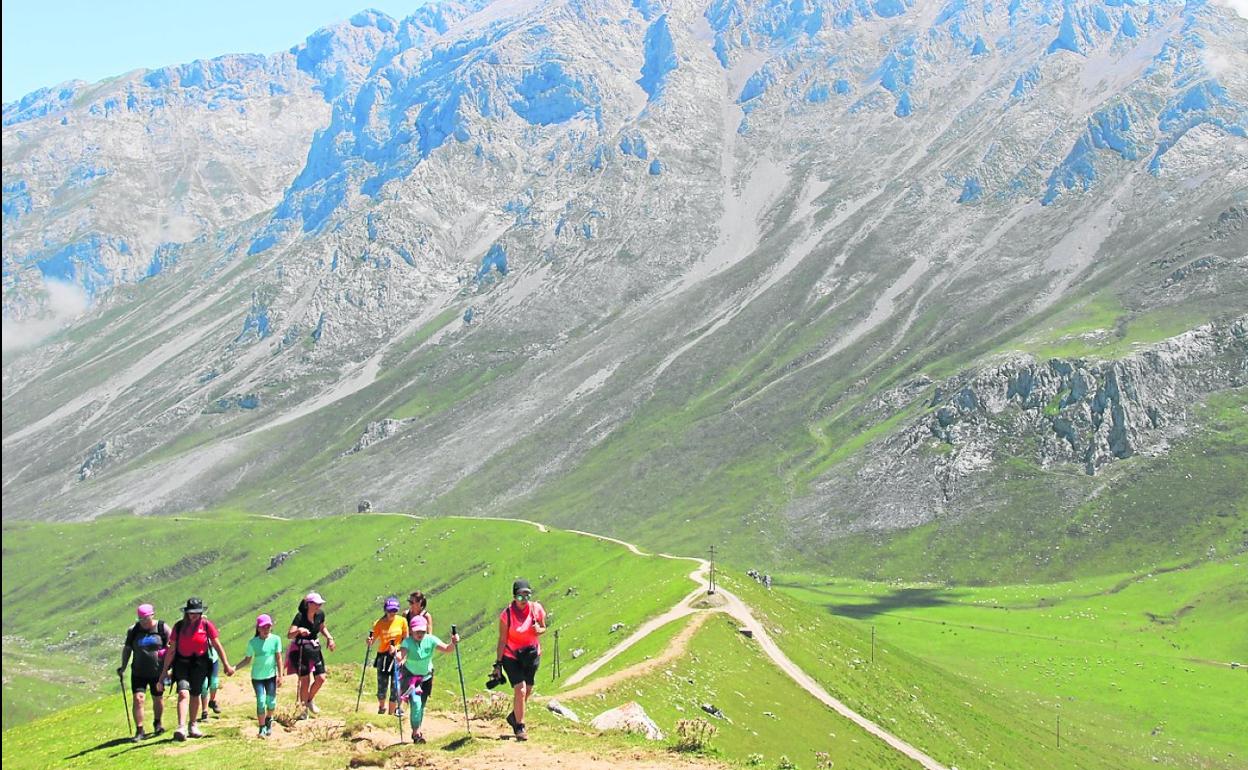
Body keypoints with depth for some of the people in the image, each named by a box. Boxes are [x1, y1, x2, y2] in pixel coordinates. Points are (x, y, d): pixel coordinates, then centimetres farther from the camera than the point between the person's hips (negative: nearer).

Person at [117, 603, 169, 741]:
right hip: (138, 672, 0)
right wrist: (123, 666, 5)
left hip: (157, 672, 0)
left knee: (158, 699, 13)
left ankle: (157, 723, 39)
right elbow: (127, 648, 10)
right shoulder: (133, 630, 1)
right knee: (138, 699, -11)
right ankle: (139, 731, -6)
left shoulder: (162, 628, -3)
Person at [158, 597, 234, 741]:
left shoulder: (206, 625, -4)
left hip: (200, 663, 1)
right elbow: (171, 650, 2)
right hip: (182, 663, -1)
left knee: (195, 695, 10)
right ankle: (181, 728, -26)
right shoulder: (179, 626, -3)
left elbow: (217, 646, 1)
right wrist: (164, 670, 2)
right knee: (183, 693, -18)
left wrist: (226, 665, 1)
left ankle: (192, 726, 29)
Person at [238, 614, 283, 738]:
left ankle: (269, 719, 32)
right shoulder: (253, 642, -4)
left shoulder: (275, 639, -5)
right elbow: (248, 660, 5)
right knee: (261, 702, -8)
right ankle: (262, 728, 4)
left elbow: (278, 658, -1)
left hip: (271, 676, 1)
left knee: (271, 702, 2)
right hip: (257, 677, -1)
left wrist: (280, 675, -3)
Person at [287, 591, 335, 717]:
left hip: (314, 649, 6)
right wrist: (298, 631, -49)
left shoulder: (320, 614, -3)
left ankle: (310, 700, 26)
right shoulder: (300, 616, -21)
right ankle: (304, 710, 13)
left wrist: (329, 637, 2)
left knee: (321, 678, -1)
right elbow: (289, 635, -30)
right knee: (305, 680, -5)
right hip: (300, 650, -6)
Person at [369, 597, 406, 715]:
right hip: (383, 657, 0)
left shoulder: (401, 621, -4)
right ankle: (381, 708, 34)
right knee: (382, 687, 3)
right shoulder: (379, 623, -8)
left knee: (395, 687, -4)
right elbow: (373, 640, -9)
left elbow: (406, 639, 5)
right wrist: (370, 641, -31)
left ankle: (391, 714, 9)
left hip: (397, 656, 0)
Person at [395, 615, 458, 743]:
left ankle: (416, 732, 31)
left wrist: (453, 643, -43)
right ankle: (416, 732, -12)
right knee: (415, 702, -21)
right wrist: (396, 655, -61)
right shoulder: (407, 642, -24)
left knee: (421, 705, 11)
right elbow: (399, 657, -39)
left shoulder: (430, 640, -16)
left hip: (426, 677, 3)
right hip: (410, 676, -3)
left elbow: (446, 649, -23)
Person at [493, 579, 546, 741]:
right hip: (511, 656, -4)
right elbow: (502, 639, -12)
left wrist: (539, 630, -19)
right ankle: (520, 728, 2)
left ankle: (514, 717, 40)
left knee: (527, 691, 14)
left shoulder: (537, 609, -9)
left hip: (532, 654, 4)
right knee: (520, 690, -13)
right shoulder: (507, 614, -18)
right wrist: (498, 664, -12)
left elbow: (543, 628, 6)